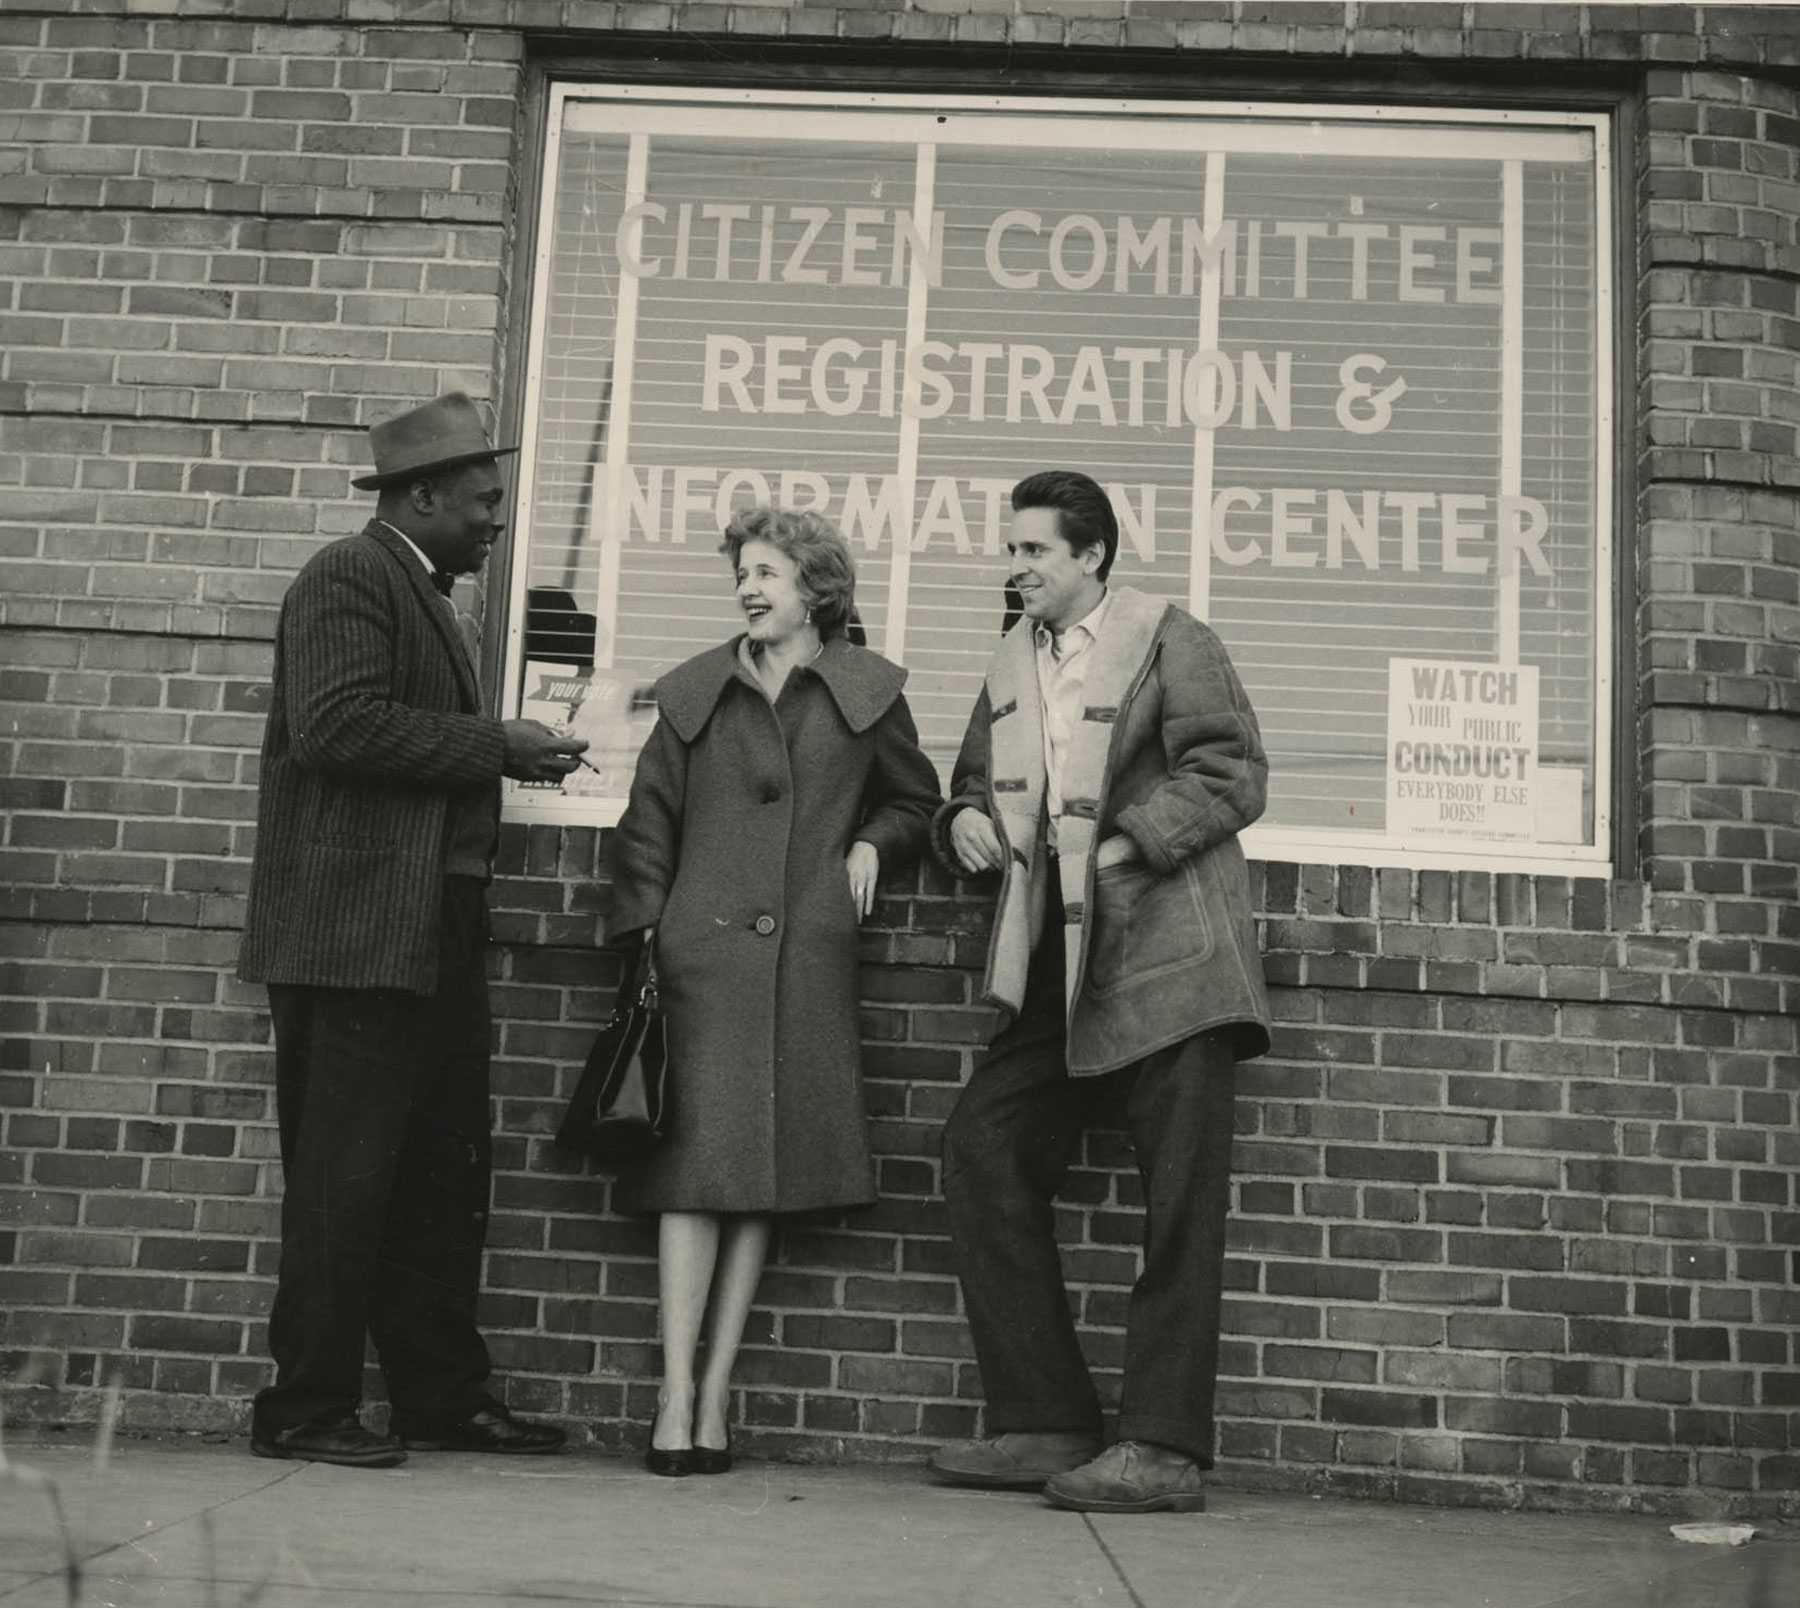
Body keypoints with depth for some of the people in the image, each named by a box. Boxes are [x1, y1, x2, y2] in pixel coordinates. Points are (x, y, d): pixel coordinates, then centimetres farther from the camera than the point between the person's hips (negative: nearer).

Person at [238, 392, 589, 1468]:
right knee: (346, 1178, -5)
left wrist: (503, 756, 9)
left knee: (444, 1176, 12)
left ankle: (444, 1397, 21)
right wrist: (495, 745, -17)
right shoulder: (349, 579, -8)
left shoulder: (424, 595, 22)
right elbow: (337, 724, -22)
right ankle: (306, 1409, 5)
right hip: (358, 930, -10)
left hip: (437, 935, 10)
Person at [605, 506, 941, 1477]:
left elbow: (914, 800, 23)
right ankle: (677, 1397, -5)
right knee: (698, 1164, -8)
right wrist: (643, 932, 3)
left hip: (808, 958, 1)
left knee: (768, 1172, 2)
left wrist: (869, 844, 3)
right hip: (704, 950, 0)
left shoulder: (866, 690, 10)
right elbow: (648, 823, 12)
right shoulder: (696, 692, 11)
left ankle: (715, 1397, 10)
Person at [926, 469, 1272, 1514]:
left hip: (1166, 959, -7)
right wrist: (967, 820, 3)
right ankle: (1045, 1423, 8)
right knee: (982, 1148, 1)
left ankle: (1166, 1449, 1)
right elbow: (976, 782, 26)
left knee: (1181, 1202, -6)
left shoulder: (1170, 641, -3)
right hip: (1059, 971, 7)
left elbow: (1232, 775, -11)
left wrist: (1123, 848, -19)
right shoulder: (1013, 663, 17)